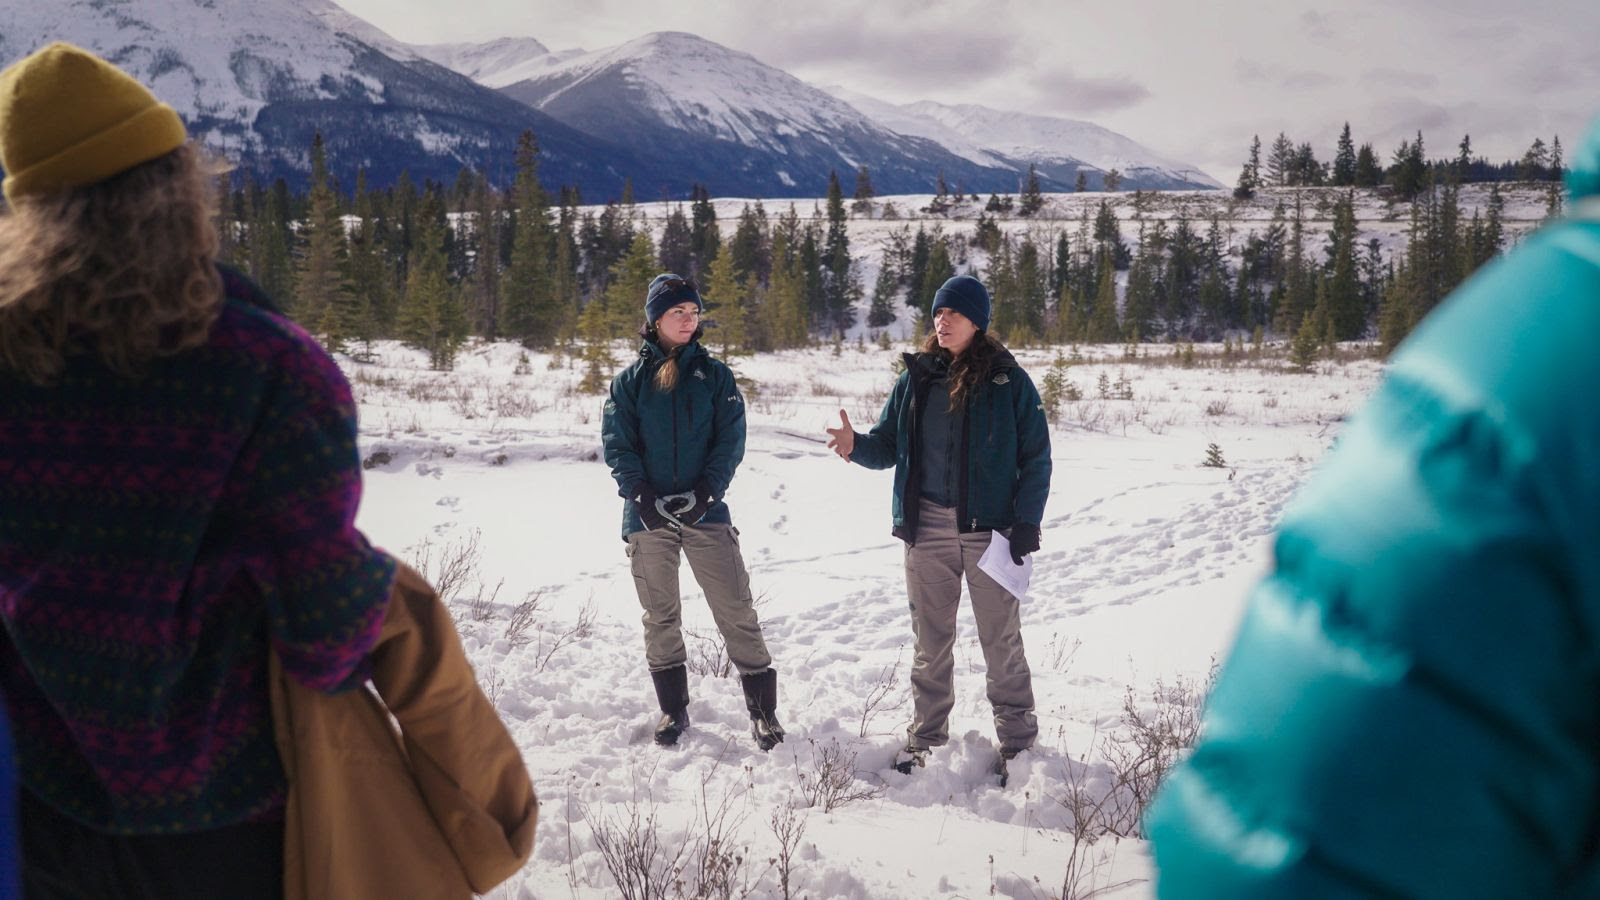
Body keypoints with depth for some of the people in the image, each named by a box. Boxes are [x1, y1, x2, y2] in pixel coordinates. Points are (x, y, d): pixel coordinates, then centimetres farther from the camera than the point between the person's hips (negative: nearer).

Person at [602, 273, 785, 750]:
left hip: (706, 513, -1)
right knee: (660, 617, 10)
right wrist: (643, 497, -13)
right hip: (648, 516, 1)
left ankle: (762, 708, 5)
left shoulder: (714, 374, 5)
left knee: (737, 611, -4)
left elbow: (731, 439, 0)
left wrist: (705, 492, -13)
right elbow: (617, 446, 1)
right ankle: (673, 709, 23)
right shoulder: (630, 380, 5)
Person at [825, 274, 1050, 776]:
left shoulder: (1009, 382, -2)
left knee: (1001, 639, 4)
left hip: (990, 529, -3)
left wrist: (1027, 523, -9)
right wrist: (855, 446, -13)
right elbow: (888, 447, 9)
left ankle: (1016, 739, 17)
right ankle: (925, 736, 24)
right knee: (930, 641, 12)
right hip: (927, 529, 3)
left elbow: (1036, 459, 0)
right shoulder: (916, 378, 7)